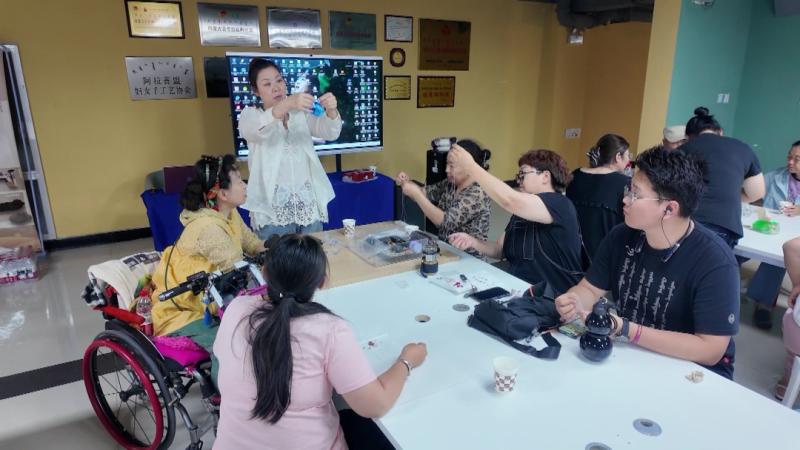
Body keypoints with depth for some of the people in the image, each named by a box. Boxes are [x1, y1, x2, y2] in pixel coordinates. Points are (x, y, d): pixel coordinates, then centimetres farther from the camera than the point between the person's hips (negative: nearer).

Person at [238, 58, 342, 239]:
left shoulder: (301, 113, 11)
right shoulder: (251, 115, 3)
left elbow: (331, 133, -5)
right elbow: (256, 130, -22)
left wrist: (331, 109, -27)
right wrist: (287, 103, -39)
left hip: (309, 205, 3)